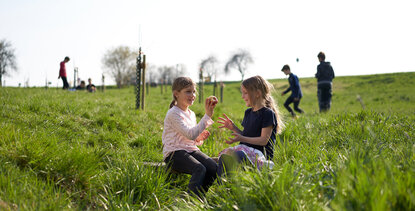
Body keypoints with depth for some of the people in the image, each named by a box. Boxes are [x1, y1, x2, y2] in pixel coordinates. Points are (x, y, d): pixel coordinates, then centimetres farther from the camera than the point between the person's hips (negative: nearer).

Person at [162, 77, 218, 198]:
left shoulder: (191, 114, 17)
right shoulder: (173, 114, -10)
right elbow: (190, 134, -23)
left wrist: (199, 139, 1)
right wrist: (207, 116, -22)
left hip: (191, 150, 7)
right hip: (174, 153, -7)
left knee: (213, 168, -17)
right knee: (200, 169, -32)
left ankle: (199, 196, -8)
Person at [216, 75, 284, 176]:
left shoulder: (268, 113, -7)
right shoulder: (248, 112, 19)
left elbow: (264, 140, -13)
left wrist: (241, 139, -21)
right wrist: (234, 128, 7)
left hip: (260, 154, -8)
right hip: (245, 151, 8)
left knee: (237, 155, -36)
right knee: (223, 156, -19)